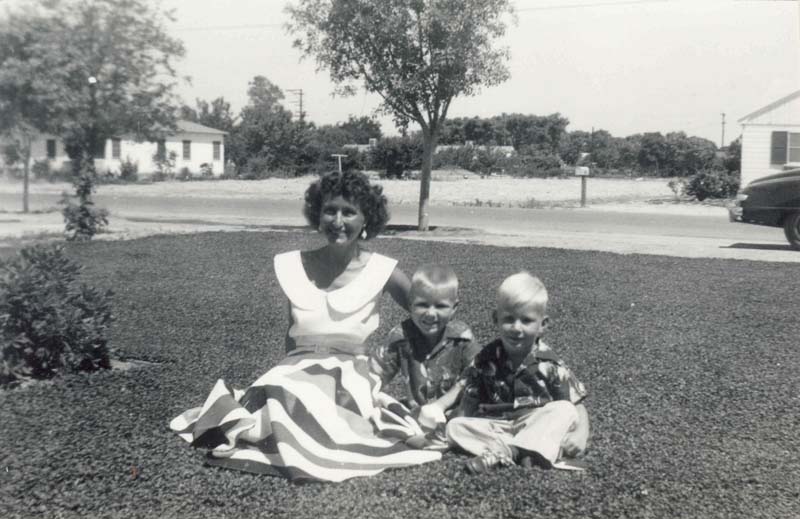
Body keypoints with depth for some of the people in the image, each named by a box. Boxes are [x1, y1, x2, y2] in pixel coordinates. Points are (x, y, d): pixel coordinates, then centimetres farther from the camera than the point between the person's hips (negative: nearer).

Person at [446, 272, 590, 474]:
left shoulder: (549, 365, -3)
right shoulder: (485, 360, 2)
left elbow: (576, 406, -2)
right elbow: (470, 404, 7)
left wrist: (580, 435, -19)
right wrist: (470, 433, -9)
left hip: (539, 430, -1)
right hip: (495, 429, 1)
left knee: (564, 411, -26)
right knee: (454, 427, -21)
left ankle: (501, 452, -36)